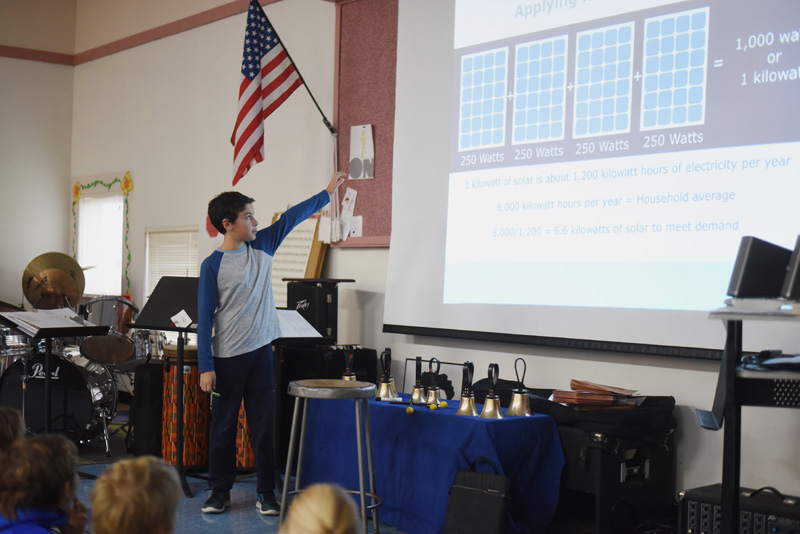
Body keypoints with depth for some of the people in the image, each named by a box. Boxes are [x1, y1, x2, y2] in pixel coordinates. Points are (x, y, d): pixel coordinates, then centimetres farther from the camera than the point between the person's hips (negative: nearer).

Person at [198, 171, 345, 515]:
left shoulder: (261, 247, 5)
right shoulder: (212, 265, -9)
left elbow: (291, 218, 13)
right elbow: (205, 318, -10)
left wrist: (328, 192, 15)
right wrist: (206, 367, -13)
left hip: (261, 350, 4)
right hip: (228, 357, -4)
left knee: (263, 424, 6)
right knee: (223, 425, 6)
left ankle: (266, 492, 14)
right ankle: (220, 491, 17)